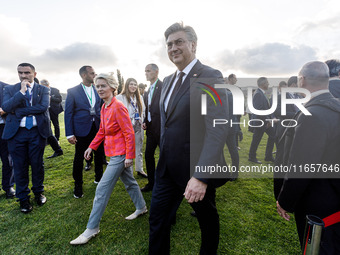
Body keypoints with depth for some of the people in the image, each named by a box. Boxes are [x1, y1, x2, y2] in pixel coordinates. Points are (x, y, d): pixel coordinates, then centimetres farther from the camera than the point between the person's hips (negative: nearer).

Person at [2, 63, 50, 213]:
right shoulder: (10, 90, 7)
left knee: (37, 163, 9)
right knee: (20, 166, 8)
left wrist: (18, 111, -12)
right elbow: (5, 107, -9)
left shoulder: (43, 90, 3)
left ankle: (38, 192, 30)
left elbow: (44, 106, -14)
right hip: (16, 133, 1)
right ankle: (23, 198, 24)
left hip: (37, 132, -1)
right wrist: (22, 91, -14)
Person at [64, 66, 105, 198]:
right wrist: (69, 134, -9)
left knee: (99, 154, 14)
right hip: (82, 129, -3)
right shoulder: (73, 91, -4)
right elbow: (68, 113, -4)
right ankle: (78, 186, 24)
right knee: (79, 158, 6)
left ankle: (99, 177, 36)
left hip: (98, 128, 3)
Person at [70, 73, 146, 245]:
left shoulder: (118, 107, -19)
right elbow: (102, 130, 17)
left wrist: (129, 156, -19)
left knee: (102, 189, -2)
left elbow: (129, 133, -20)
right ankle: (141, 208, 42)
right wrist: (92, 146, 12)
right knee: (129, 182, 22)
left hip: (120, 154, -9)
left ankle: (92, 228, 13)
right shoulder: (104, 107, 8)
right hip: (115, 152, 9)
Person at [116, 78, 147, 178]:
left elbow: (143, 111, 17)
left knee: (139, 149, 13)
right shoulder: (120, 97, -7)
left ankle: (139, 169, 27)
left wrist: (143, 122, 6)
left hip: (138, 127, 5)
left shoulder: (139, 98, 12)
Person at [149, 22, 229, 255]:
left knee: (207, 219, 20)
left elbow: (218, 129, -24)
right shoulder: (168, 81, 10)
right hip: (167, 167, 6)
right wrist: (164, 157, 15)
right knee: (157, 220, 15)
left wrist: (201, 176, -30)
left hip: (197, 170, -6)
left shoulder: (211, 77, -14)